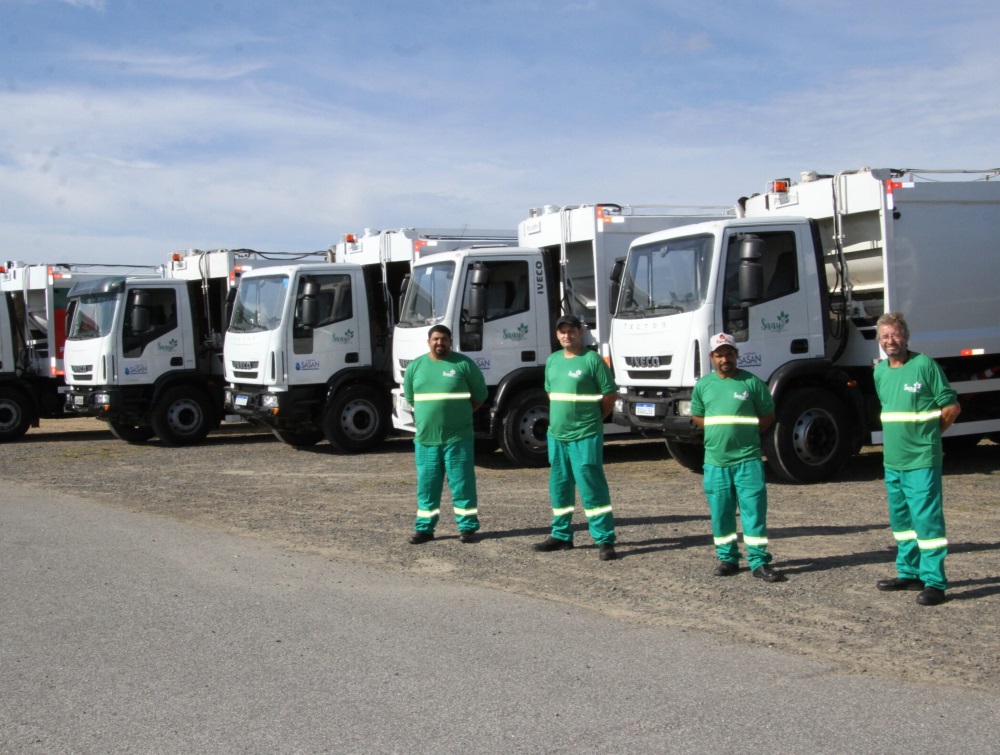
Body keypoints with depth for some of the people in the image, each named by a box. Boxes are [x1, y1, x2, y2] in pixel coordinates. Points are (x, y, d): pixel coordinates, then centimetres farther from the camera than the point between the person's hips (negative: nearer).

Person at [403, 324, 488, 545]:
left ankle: (468, 527, 9)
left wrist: (459, 412, 5)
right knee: (426, 484, 8)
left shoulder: (464, 364, -2)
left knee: (462, 483, 1)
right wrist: (429, 413, 12)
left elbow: (480, 394, 4)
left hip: (458, 437, -3)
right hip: (425, 437, 3)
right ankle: (424, 528, 16)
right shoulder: (415, 367, 8)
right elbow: (410, 397, 18)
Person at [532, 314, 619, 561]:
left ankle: (605, 540, -5)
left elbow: (609, 395, -6)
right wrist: (560, 417, 14)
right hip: (556, 435, 7)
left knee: (592, 487, -8)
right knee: (559, 487, 13)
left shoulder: (592, 360, -8)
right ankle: (561, 535, 25)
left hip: (585, 437, -7)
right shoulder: (552, 361, 11)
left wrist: (593, 419, 2)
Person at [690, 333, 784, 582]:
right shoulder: (703, 385, 8)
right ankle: (727, 558, 19)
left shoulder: (752, 382, -1)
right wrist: (717, 432, 6)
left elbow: (768, 414, 5)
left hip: (748, 460, -3)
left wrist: (748, 433, -3)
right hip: (715, 460, 3)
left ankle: (759, 561, 1)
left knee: (754, 509, -4)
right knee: (720, 512, 7)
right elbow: (697, 416, 18)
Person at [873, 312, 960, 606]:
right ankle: (909, 573, 25)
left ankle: (934, 581, -5)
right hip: (892, 460, 7)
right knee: (901, 520, 14)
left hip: (921, 461, -7)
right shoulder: (880, 371, 11)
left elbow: (951, 407, -5)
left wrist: (928, 435, 1)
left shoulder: (924, 365, -9)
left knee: (927, 519, -8)